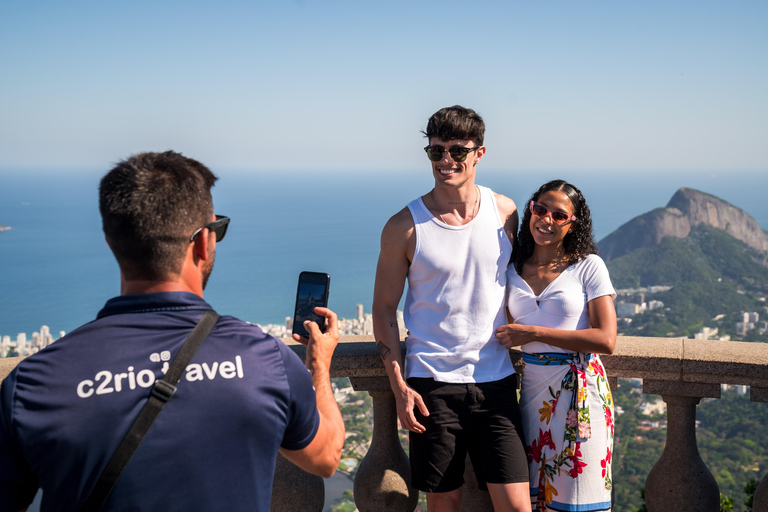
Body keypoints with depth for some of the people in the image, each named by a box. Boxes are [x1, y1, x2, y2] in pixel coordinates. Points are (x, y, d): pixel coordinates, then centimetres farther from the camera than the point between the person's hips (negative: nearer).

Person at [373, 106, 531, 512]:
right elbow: (384, 309, 0)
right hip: (432, 384, -2)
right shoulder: (404, 226, -5)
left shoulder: (504, 212, 4)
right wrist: (399, 386, -7)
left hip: (496, 382, 2)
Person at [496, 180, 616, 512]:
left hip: (580, 388, -4)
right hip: (533, 388, 4)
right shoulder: (513, 269, 7)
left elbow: (606, 340, -13)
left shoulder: (589, 266, -5)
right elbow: (504, 329, 20)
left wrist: (534, 333, -13)